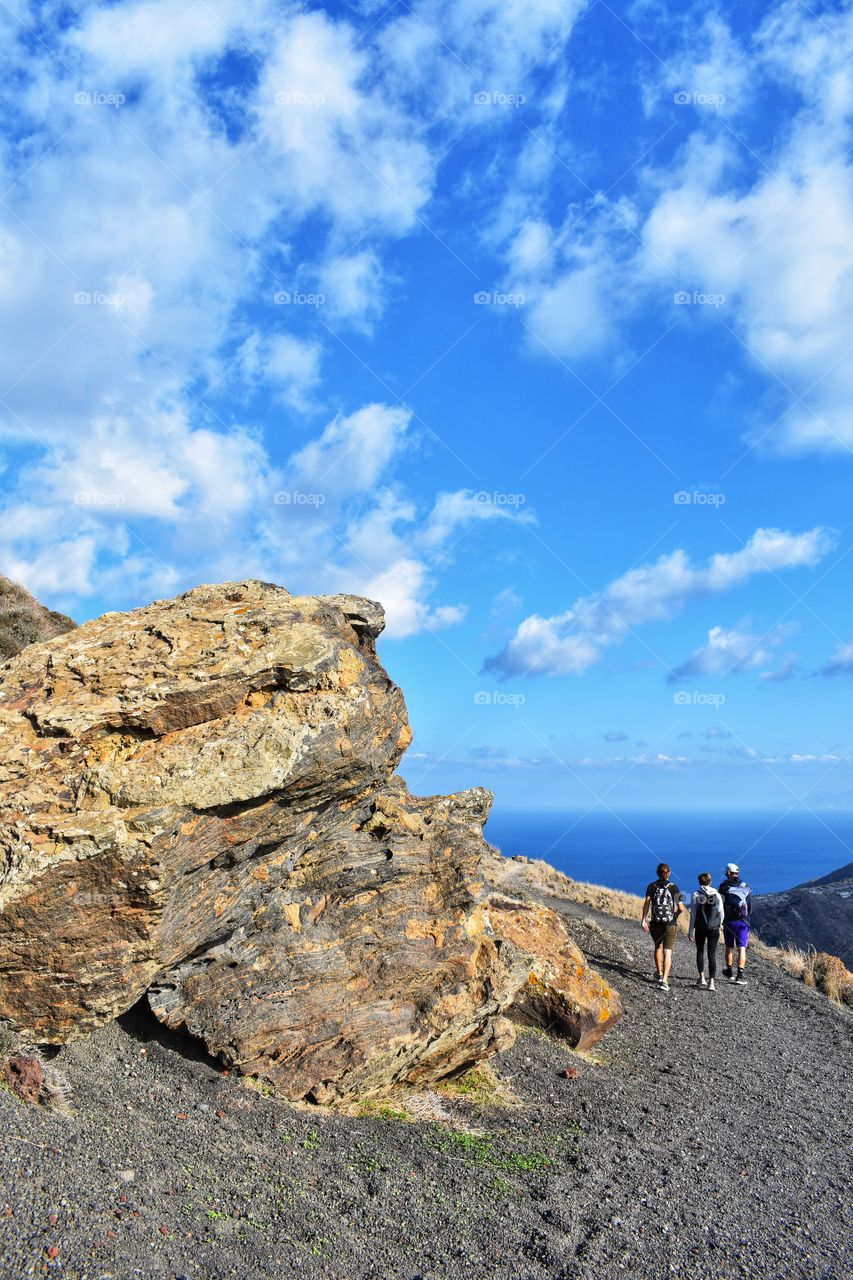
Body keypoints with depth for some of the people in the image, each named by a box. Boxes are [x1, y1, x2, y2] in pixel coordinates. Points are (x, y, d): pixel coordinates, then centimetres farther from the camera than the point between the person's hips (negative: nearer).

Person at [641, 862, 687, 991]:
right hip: (670, 924, -2)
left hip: (655, 923, 2)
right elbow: (681, 908, -6)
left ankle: (659, 974, 37)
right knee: (668, 952, -1)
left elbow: (647, 903, -12)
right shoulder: (674, 887, -2)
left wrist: (644, 920, -13)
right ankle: (664, 980, -14)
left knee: (658, 947, 24)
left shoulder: (651, 886, 0)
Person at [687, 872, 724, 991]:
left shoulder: (696, 894, -5)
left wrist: (690, 931, 0)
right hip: (714, 928, 1)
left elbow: (693, 914, -5)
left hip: (700, 928, -1)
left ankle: (702, 977, 11)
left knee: (700, 951, 18)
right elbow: (721, 912, 3)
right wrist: (720, 924, 22)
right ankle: (711, 982, -1)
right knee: (712, 955, 5)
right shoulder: (716, 894, -1)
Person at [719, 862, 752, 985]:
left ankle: (730, 972, 28)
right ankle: (740, 975, -11)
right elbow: (750, 906, 10)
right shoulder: (746, 886, 6)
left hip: (729, 921, -1)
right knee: (741, 949, -1)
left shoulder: (724, 886, -3)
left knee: (729, 947, 14)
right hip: (743, 922, 1)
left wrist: (720, 920, 6)